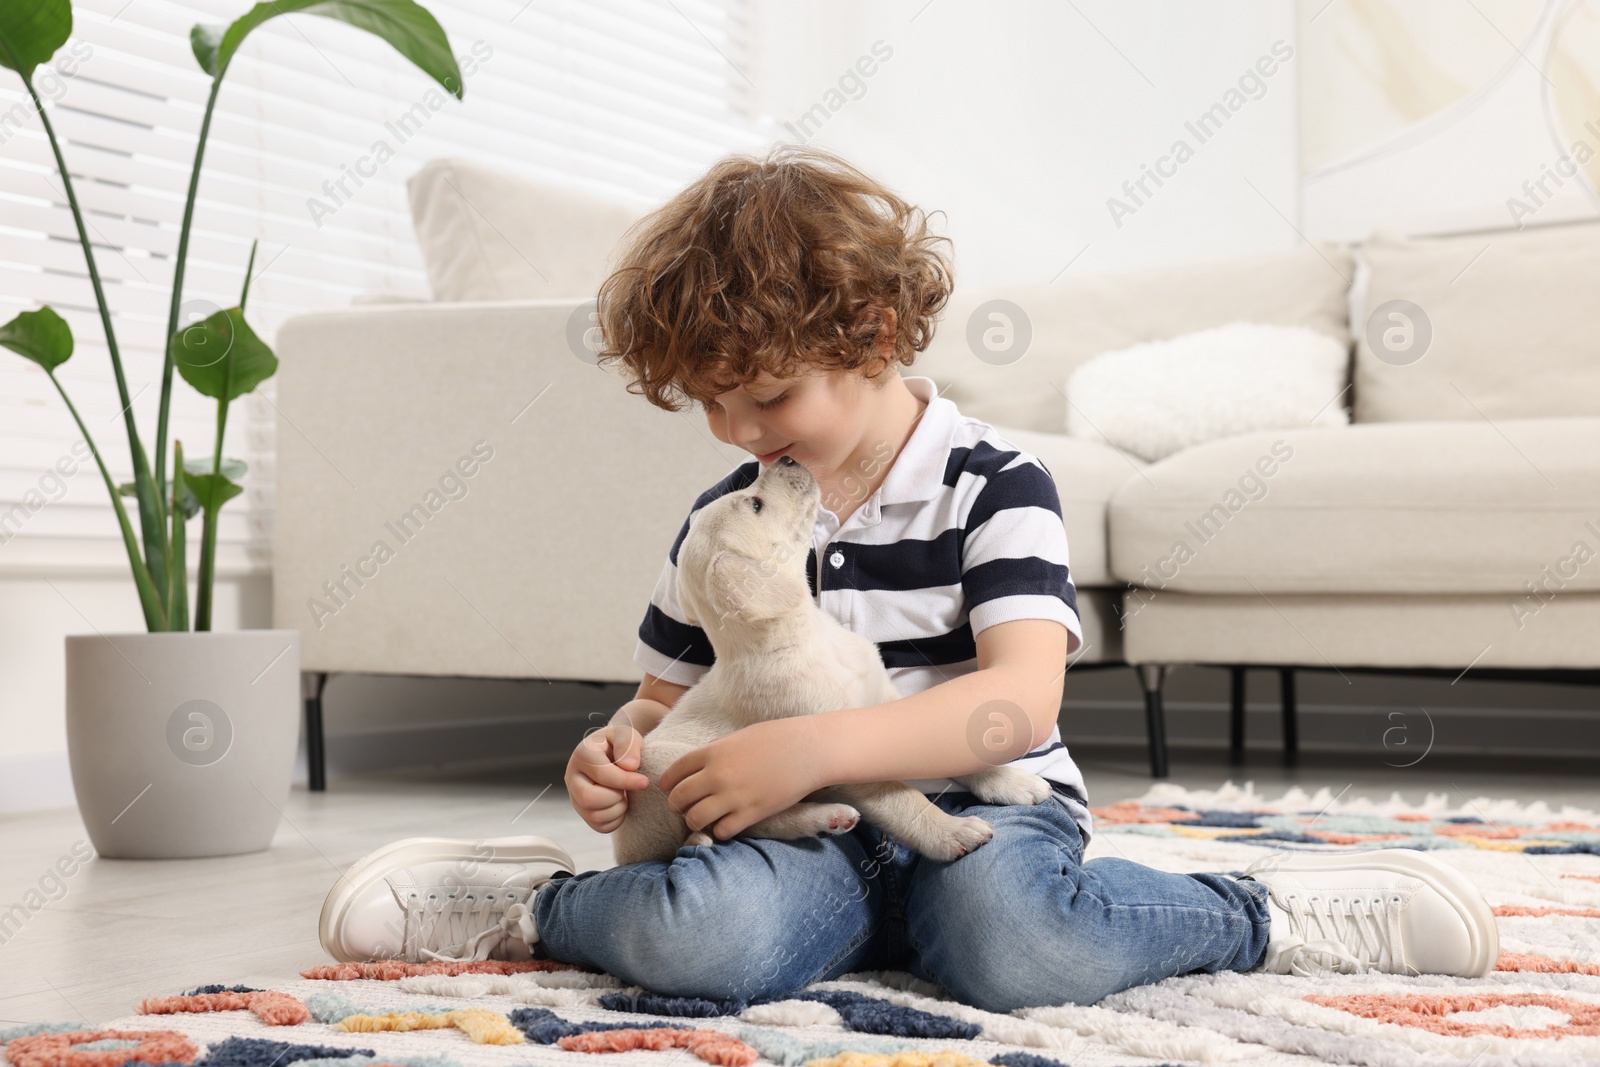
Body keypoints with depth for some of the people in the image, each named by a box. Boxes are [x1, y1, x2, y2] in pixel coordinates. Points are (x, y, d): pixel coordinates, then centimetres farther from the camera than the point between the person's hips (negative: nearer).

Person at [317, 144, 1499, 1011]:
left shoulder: (994, 484, -4)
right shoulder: (726, 516, 10)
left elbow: (1018, 700, -16)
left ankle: (1257, 912, -13)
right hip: (811, 842, 2)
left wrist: (814, 746, -26)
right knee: (704, 938, -33)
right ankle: (540, 905, -4)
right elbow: (666, 698, 18)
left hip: (980, 812, -2)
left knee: (1008, 943, -38)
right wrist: (620, 751, -7)